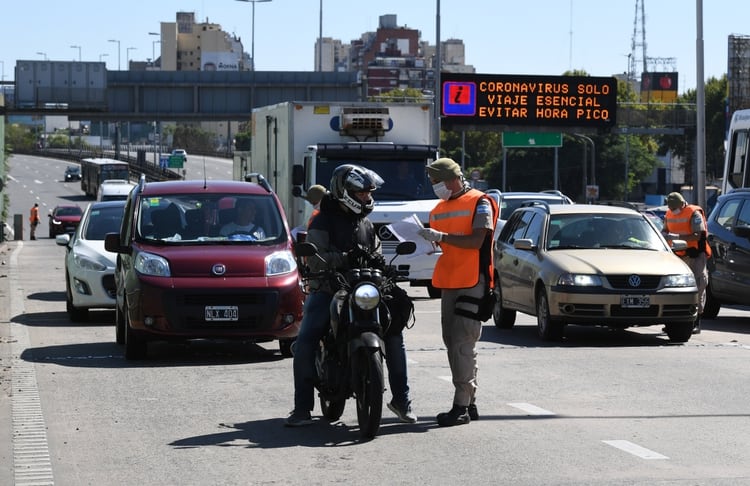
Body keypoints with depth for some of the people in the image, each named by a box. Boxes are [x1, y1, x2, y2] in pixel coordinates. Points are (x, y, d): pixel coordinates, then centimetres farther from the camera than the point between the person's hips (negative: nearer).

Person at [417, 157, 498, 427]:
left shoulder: (479, 203, -6)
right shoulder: (439, 209, 18)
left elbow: (477, 241, -17)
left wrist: (441, 237, -21)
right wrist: (426, 241, 1)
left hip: (472, 283, -9)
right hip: (449, 283, 9)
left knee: (462, 344, -13)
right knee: (452, 343, 10)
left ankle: (462, 406, -13)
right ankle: (469, 403, 18)